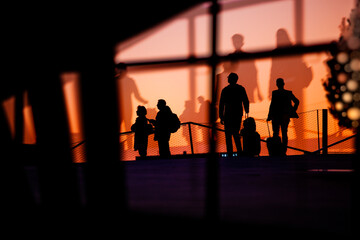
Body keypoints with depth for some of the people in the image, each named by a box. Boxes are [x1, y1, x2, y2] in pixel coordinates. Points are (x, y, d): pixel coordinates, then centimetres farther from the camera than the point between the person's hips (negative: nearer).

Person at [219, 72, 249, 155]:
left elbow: (221, 104, -6)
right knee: (236, 133, 16)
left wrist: (221, 116, -2)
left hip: (228, 114, -4)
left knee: (228, 135, 2)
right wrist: (246, 111, 19)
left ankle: (230, 153, -5)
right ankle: (239, 151, 10)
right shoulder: (241, 89, 2)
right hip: (238, 114, 4)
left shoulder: (225, 90, -6)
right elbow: (246, 102, 6)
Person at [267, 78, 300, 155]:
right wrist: (292, 111, 7)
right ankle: (283, 151, 8)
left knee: (275, 133, 6)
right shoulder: (289, 93, 1)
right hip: (285, 116, 3)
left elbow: (272, 104, -13)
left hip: (276, 117, -3)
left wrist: (269, 116, -8)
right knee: (284, 134, 10)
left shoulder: (274, 93, -11)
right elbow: (297, 101, 0)